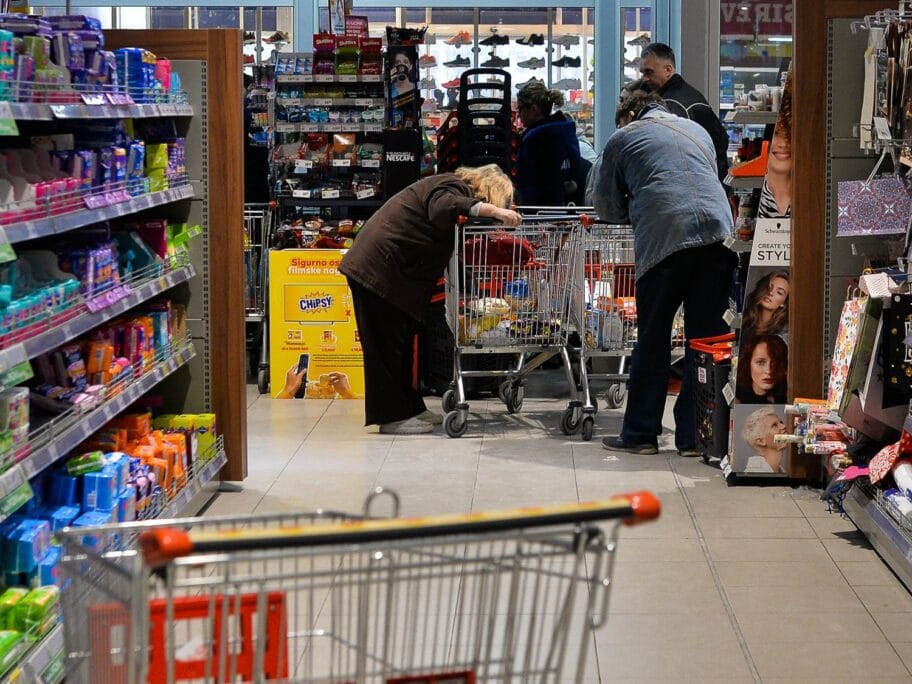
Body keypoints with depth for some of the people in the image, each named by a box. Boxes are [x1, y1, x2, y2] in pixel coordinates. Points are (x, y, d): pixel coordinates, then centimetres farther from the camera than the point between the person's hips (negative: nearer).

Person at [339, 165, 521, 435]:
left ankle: (409, 408, 23)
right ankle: (391, 417, -1)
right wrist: (494, 211, -41)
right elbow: (444, 207, -38)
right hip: (379, 268, -11)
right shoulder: (452, 187, -13)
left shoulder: (455, 187, 17)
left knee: (402, 340, 15)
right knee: (386, 343, -5)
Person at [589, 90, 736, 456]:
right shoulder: (697, 130, 28)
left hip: (664, 238, -3)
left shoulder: (623, 138, 15)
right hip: (717, 233, 3)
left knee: (653, 340, 6)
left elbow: (605, 205, 18)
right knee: (706, 340, 6)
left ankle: (640, 433, 9)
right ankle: (693, 435, 7)